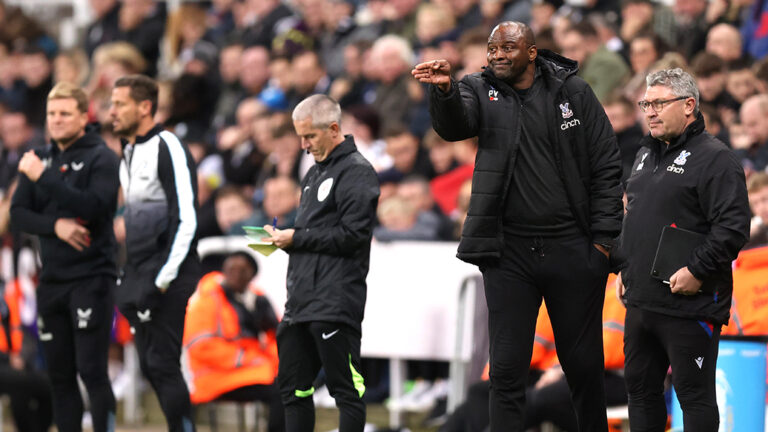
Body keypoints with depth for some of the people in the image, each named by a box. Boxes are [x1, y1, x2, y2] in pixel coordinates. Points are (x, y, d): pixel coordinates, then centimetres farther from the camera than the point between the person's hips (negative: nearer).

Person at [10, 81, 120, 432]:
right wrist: (55, 225, -12)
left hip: (91, 278, -6)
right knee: (60, 374, 8)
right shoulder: (41, 159, 13)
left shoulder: (101, 158, -4)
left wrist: (43, 178, -21)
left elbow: (95, 206, -20)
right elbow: (18, 215, 7)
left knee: (91, 370, -10)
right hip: (52, 280, 6)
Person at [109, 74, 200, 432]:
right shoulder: (129, 152, 17)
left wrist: (163, 280, -19)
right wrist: (131, 277, 16)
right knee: (150, 365, 9)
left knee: (162, 364, -10)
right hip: (139, 275, 9)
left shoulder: (167, 148, -11)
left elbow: (186, 220, -17)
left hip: (165, 276, -9)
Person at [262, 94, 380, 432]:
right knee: (293, 386, 11)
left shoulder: (356, 172, -7)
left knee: (347, 390, -6)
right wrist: (283, 237, 7)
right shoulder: (315, 172, 22)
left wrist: (296, 238, -11)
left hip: (335, 301, -10)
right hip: (301, 301, 10)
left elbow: (352, 235, -16)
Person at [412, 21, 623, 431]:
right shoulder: (480, 90, 3)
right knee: (506, 369, 0)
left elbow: (606, 166, 3)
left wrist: (604, 237, -4)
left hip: (572, 247, 0)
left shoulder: (573, 92, 2)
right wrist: (444, 91, -41)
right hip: (509, 253, 0)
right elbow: (454, 124, -19)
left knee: (583, 363, 8)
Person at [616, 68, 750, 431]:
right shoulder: (646, 155, 17)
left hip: (689, 305, -9)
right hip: (640, 302, 9)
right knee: (640, 388, 14)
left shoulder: (714, 158, -10)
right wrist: (624, 267, 20)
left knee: (694, 394, -4)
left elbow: (733, 226, -18)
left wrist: (697, 271, -21)